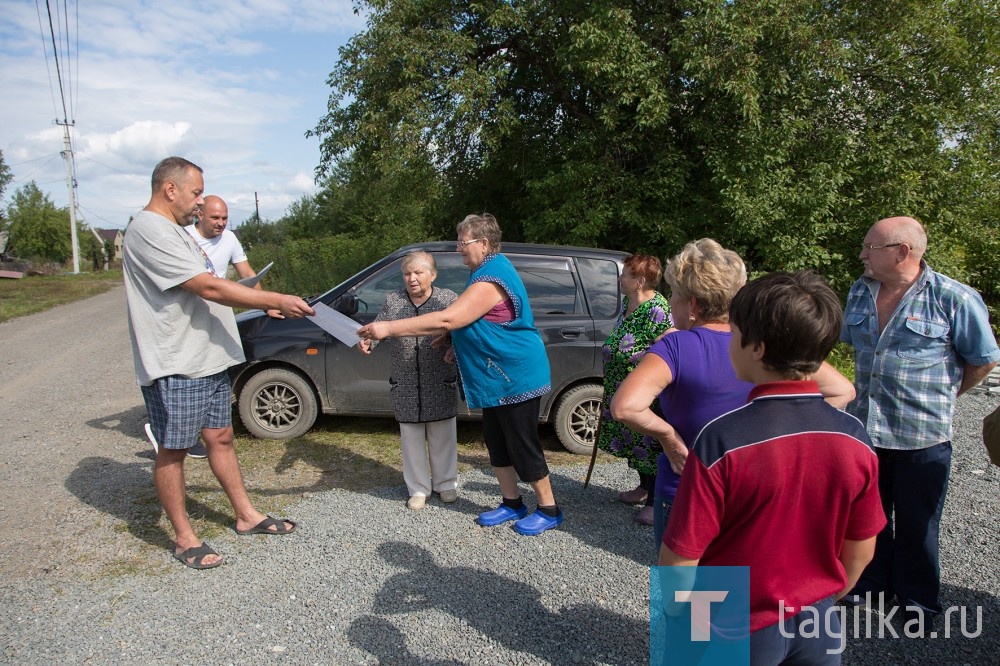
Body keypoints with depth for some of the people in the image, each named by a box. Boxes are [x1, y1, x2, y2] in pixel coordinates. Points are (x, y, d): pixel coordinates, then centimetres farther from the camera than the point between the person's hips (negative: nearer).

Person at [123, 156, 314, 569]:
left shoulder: (174, 231, 17)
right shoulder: (150, 232, -17)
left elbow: (202, 291, 20)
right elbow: (209, 288, -24)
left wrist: (260, 302, 9)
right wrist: (275, 300, -20)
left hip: (207, 359, 10)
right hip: (174, 367, -10)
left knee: (221, 438, 15)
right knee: (173, 451, 4)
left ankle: (247, 516, 26)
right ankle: (184, 540, 17)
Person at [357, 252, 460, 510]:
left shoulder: (448, 299, -2)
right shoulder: (393, 300, 3)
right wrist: (367, 341, -26)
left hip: (440, 385, -2)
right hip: (405, 386, 2)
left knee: (442, 436, 10)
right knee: (411, 438, 10)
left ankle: (446, 483, 29)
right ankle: (418, 489, 25)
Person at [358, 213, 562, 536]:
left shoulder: (491, 278, -23)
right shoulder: (491, 270, 12)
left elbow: (447, 319, -30)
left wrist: (389, 328, -28)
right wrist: (456, 341, 9)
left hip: (516, 377, -10)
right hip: (498, 378, 10)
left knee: (522, 445, 1)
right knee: (497, 443, 16)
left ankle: (549, 510, 18)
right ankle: (512, 504, 30)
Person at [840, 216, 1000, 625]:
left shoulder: (952, 298, -13)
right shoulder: (860, 293, 3)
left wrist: (941, 396, 7)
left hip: (922, 435, -4)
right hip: (864, 429, 5)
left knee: (916, 524, 12)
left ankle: (918, 598, 32)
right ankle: (871, 585, 37)